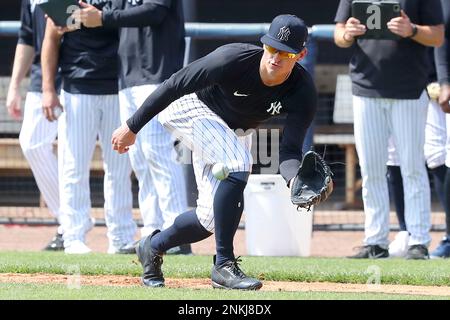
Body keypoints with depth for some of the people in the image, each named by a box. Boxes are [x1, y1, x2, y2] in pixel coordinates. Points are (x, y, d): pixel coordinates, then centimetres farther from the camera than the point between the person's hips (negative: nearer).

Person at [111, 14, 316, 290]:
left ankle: (153, 247, 30)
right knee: (237, 164, -32)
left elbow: (290, 151, -26)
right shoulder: (234, 60, -35)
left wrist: (296, 178, -49)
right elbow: (176, 84, -26)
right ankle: (224, 265, -25)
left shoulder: (303, 93, -24)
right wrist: (133, 126, -22)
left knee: (212, 217, 1)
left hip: (234, 130, 6)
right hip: (192, 108, -6)